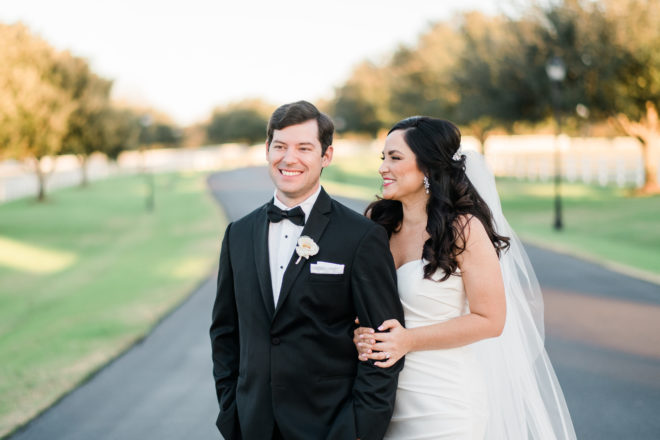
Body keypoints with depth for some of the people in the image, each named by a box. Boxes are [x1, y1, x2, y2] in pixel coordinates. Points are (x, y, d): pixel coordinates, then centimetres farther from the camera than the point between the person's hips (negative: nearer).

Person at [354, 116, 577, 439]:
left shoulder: (463, 228, -12)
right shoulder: (379, 222, 3)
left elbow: (490, 320, -13)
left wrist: (408, 340, -18)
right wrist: (361, 334, -9)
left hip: (443, 400, -5)